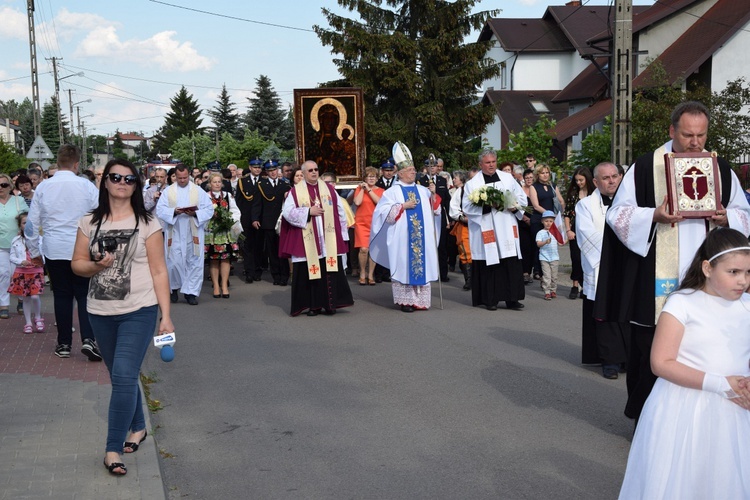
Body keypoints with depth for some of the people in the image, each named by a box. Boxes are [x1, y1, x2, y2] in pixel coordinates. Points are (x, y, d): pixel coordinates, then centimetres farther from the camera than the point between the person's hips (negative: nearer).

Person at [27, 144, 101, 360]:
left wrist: (34, 251, 15)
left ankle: (64, 344, 15)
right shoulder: (87, 186, -7)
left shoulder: (43, 187, -1)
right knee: (84, 295, 5)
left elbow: (32, 223, 4)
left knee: (62, 296, 10)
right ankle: (88, 339, -10)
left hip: (54, 251, 2)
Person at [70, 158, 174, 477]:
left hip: (139, 312, -4)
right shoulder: (90, 222, 4)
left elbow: (158, 272, -4)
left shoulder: (147, 223, -4)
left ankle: (113, 448, -4)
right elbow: (77, 263, 7)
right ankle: (137, 427, 35)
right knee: (120, 376, 15)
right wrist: (96, 265, -16)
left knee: (124, 376, -12)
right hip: (100, 313, 4)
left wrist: (166, 315, -8)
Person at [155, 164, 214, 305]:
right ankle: (174, 288, 22)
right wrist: (174, 211, -19)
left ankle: (191, 291, 6)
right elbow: (160, 210, -3)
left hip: (193, 234, 0)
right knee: (174, 262, 1)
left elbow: (209, 209, -1)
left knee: (194, 262, -2)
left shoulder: (199, 191, 5)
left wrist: (195, 213, -18)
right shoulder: (168, 191, 6)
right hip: (174, 234, 0)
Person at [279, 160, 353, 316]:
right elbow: (287, 212, -6)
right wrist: (308, 212, -11)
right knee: (310, 272, 0)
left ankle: (330, 303, 7)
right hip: (307, 242, -2)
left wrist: (343, 235, 6)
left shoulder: (329, 189, 10)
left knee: (330, 271, 0)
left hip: (329, 240, 2)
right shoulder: (296, 192, 3)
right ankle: (314, 305, 7)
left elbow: (340, 213, 10)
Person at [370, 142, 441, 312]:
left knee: (422, 264, 3)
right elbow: (384, 212, -9)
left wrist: (433, 195, -3)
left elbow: (435, 210, 13)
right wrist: (403, 206, -13)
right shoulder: (392, 192, 0)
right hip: (402, 237, -4)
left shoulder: (423, 190, 13)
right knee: (404, 265, -3)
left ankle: (421, 299, 9)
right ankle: (406, 301, 4)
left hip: (422, 237, 4)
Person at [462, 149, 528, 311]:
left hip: (507, 229, 3)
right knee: (489, 264, -2)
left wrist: (514, 207, -6)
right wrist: (485, 207, -17)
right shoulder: (473, 183, 3)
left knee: (512, 263, -2)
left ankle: (512, 299, 4)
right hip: (485, 231, -2)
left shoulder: (508, 178, 12)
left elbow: (522, 198, 14)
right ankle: (490, 299, 8)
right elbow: (467, 207, -4)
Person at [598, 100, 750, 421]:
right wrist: (654, 216, -19)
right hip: (656, 282, -3)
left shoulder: (721, 169, 10)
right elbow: (619, 213, -2)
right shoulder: (647, 166, -1)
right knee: (651, 349, 3)